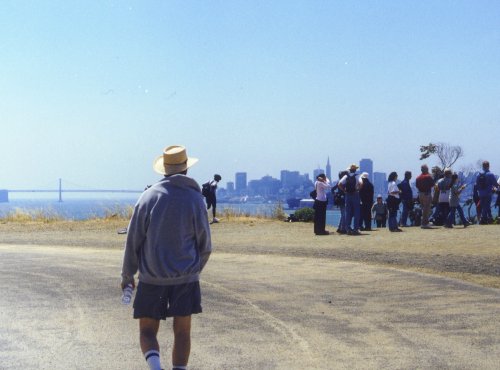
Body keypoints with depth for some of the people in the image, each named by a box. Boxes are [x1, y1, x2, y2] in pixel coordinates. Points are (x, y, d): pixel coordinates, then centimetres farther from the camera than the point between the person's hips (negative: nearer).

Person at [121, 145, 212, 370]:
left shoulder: (148, 197, -3)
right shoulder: (195, 199, -3)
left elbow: (133, 240, -1)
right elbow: (205, 245, 3)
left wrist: (127, 275, 10)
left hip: (152, 278, 0)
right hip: (186, 278, 0)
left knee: (147, 331, 6)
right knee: (182, 332, 9)